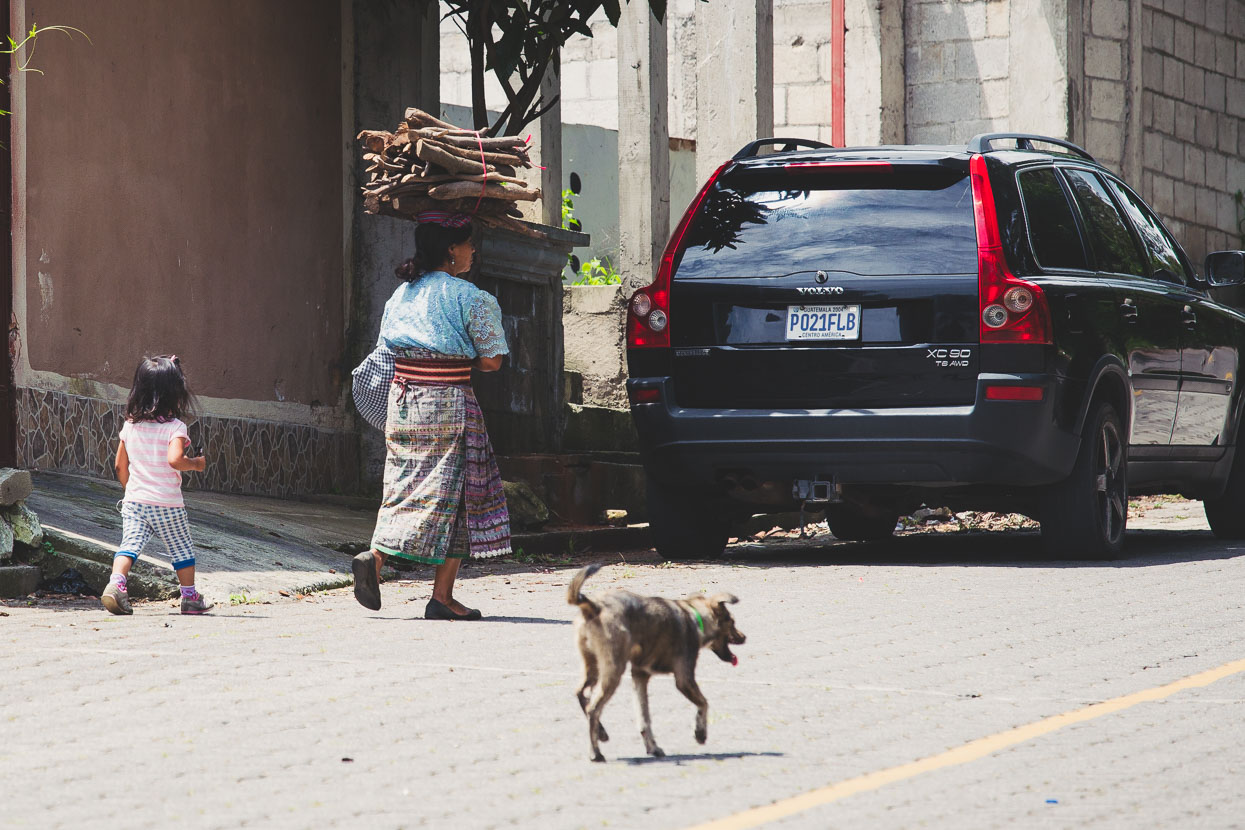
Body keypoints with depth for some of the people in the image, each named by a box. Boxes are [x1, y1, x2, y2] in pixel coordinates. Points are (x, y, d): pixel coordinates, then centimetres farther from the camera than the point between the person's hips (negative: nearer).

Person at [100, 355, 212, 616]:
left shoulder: (130, 425, 4)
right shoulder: (174, 428, -13)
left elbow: (120, 465, 9)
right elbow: (174, 459, -28)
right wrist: (196, 464, -9)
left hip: (134, 503, 4)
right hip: (167, 504, -4)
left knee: (130, 543, -2)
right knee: (182, 549, 13)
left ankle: (116, 582, -27)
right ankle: (190, 598, 23)